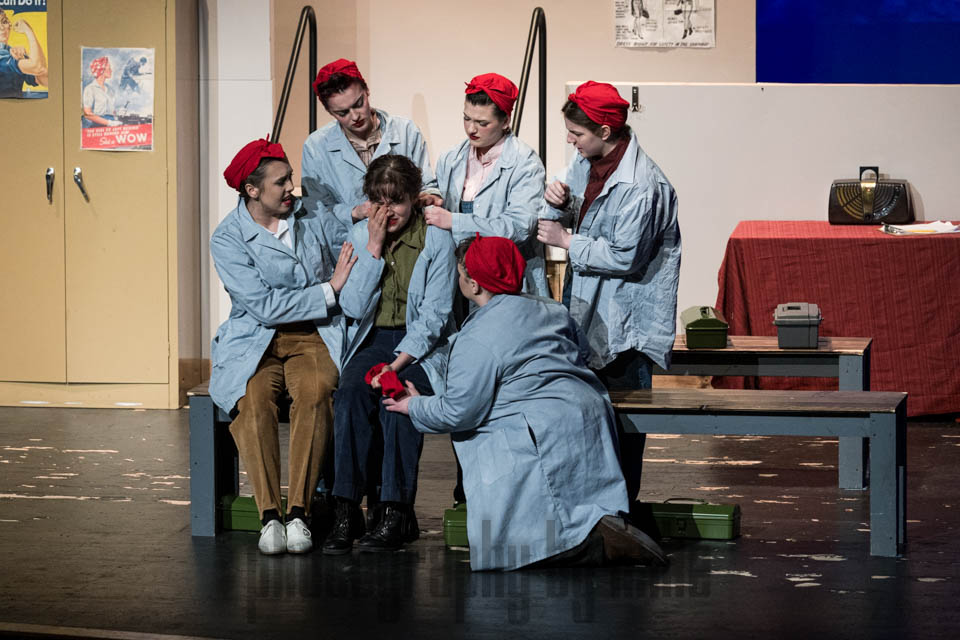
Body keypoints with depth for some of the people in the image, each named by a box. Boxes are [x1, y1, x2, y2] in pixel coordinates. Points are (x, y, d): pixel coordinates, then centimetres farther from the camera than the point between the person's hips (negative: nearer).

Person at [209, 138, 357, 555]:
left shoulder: (312, 217, 7)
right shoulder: (227, 239, -5)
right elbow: (265, 306, -12)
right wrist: (330, 289, -12)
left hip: (313, 337, 2)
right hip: (255, 342, -2)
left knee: (315, 390, -32)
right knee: (252, 399, -34)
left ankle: (298, 512, -31)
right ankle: (269, 515, -30)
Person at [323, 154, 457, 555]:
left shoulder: (437, 241, -5)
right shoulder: (359, 236, 5)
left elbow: (434, 314, -10)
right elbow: (353, 306, -3)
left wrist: (398, 362, -22)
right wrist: (374, 248, -11)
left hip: (422, 346, -3)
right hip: (371, 340, 3)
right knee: (351, 391, -28)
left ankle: (397, 514, -30)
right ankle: (346, 511, -29)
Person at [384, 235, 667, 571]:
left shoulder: (477, 339, -11)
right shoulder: (549, 310, 14)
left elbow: (460, 411, -8)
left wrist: (416, 407, 11)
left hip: (547, 439, -9)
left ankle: (600, 542, -19)